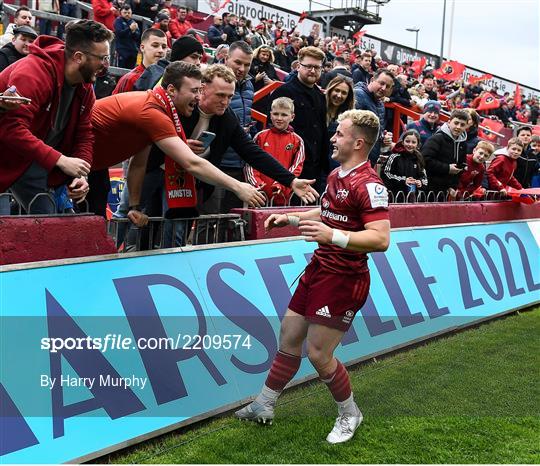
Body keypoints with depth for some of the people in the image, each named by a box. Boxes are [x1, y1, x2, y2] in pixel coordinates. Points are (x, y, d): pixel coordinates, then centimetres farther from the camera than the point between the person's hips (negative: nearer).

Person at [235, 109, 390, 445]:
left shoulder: (369, 184, -19)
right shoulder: (336, 175, 11)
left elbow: (381, 239, -29)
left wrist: (332, 235, -39)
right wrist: (291, 218, 23)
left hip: (343, 278, -9)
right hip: (319, 269, 9)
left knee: (318, 353, -4)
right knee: (289, 337, 13)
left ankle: (349, 414, 21)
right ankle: (263, 406, 28)